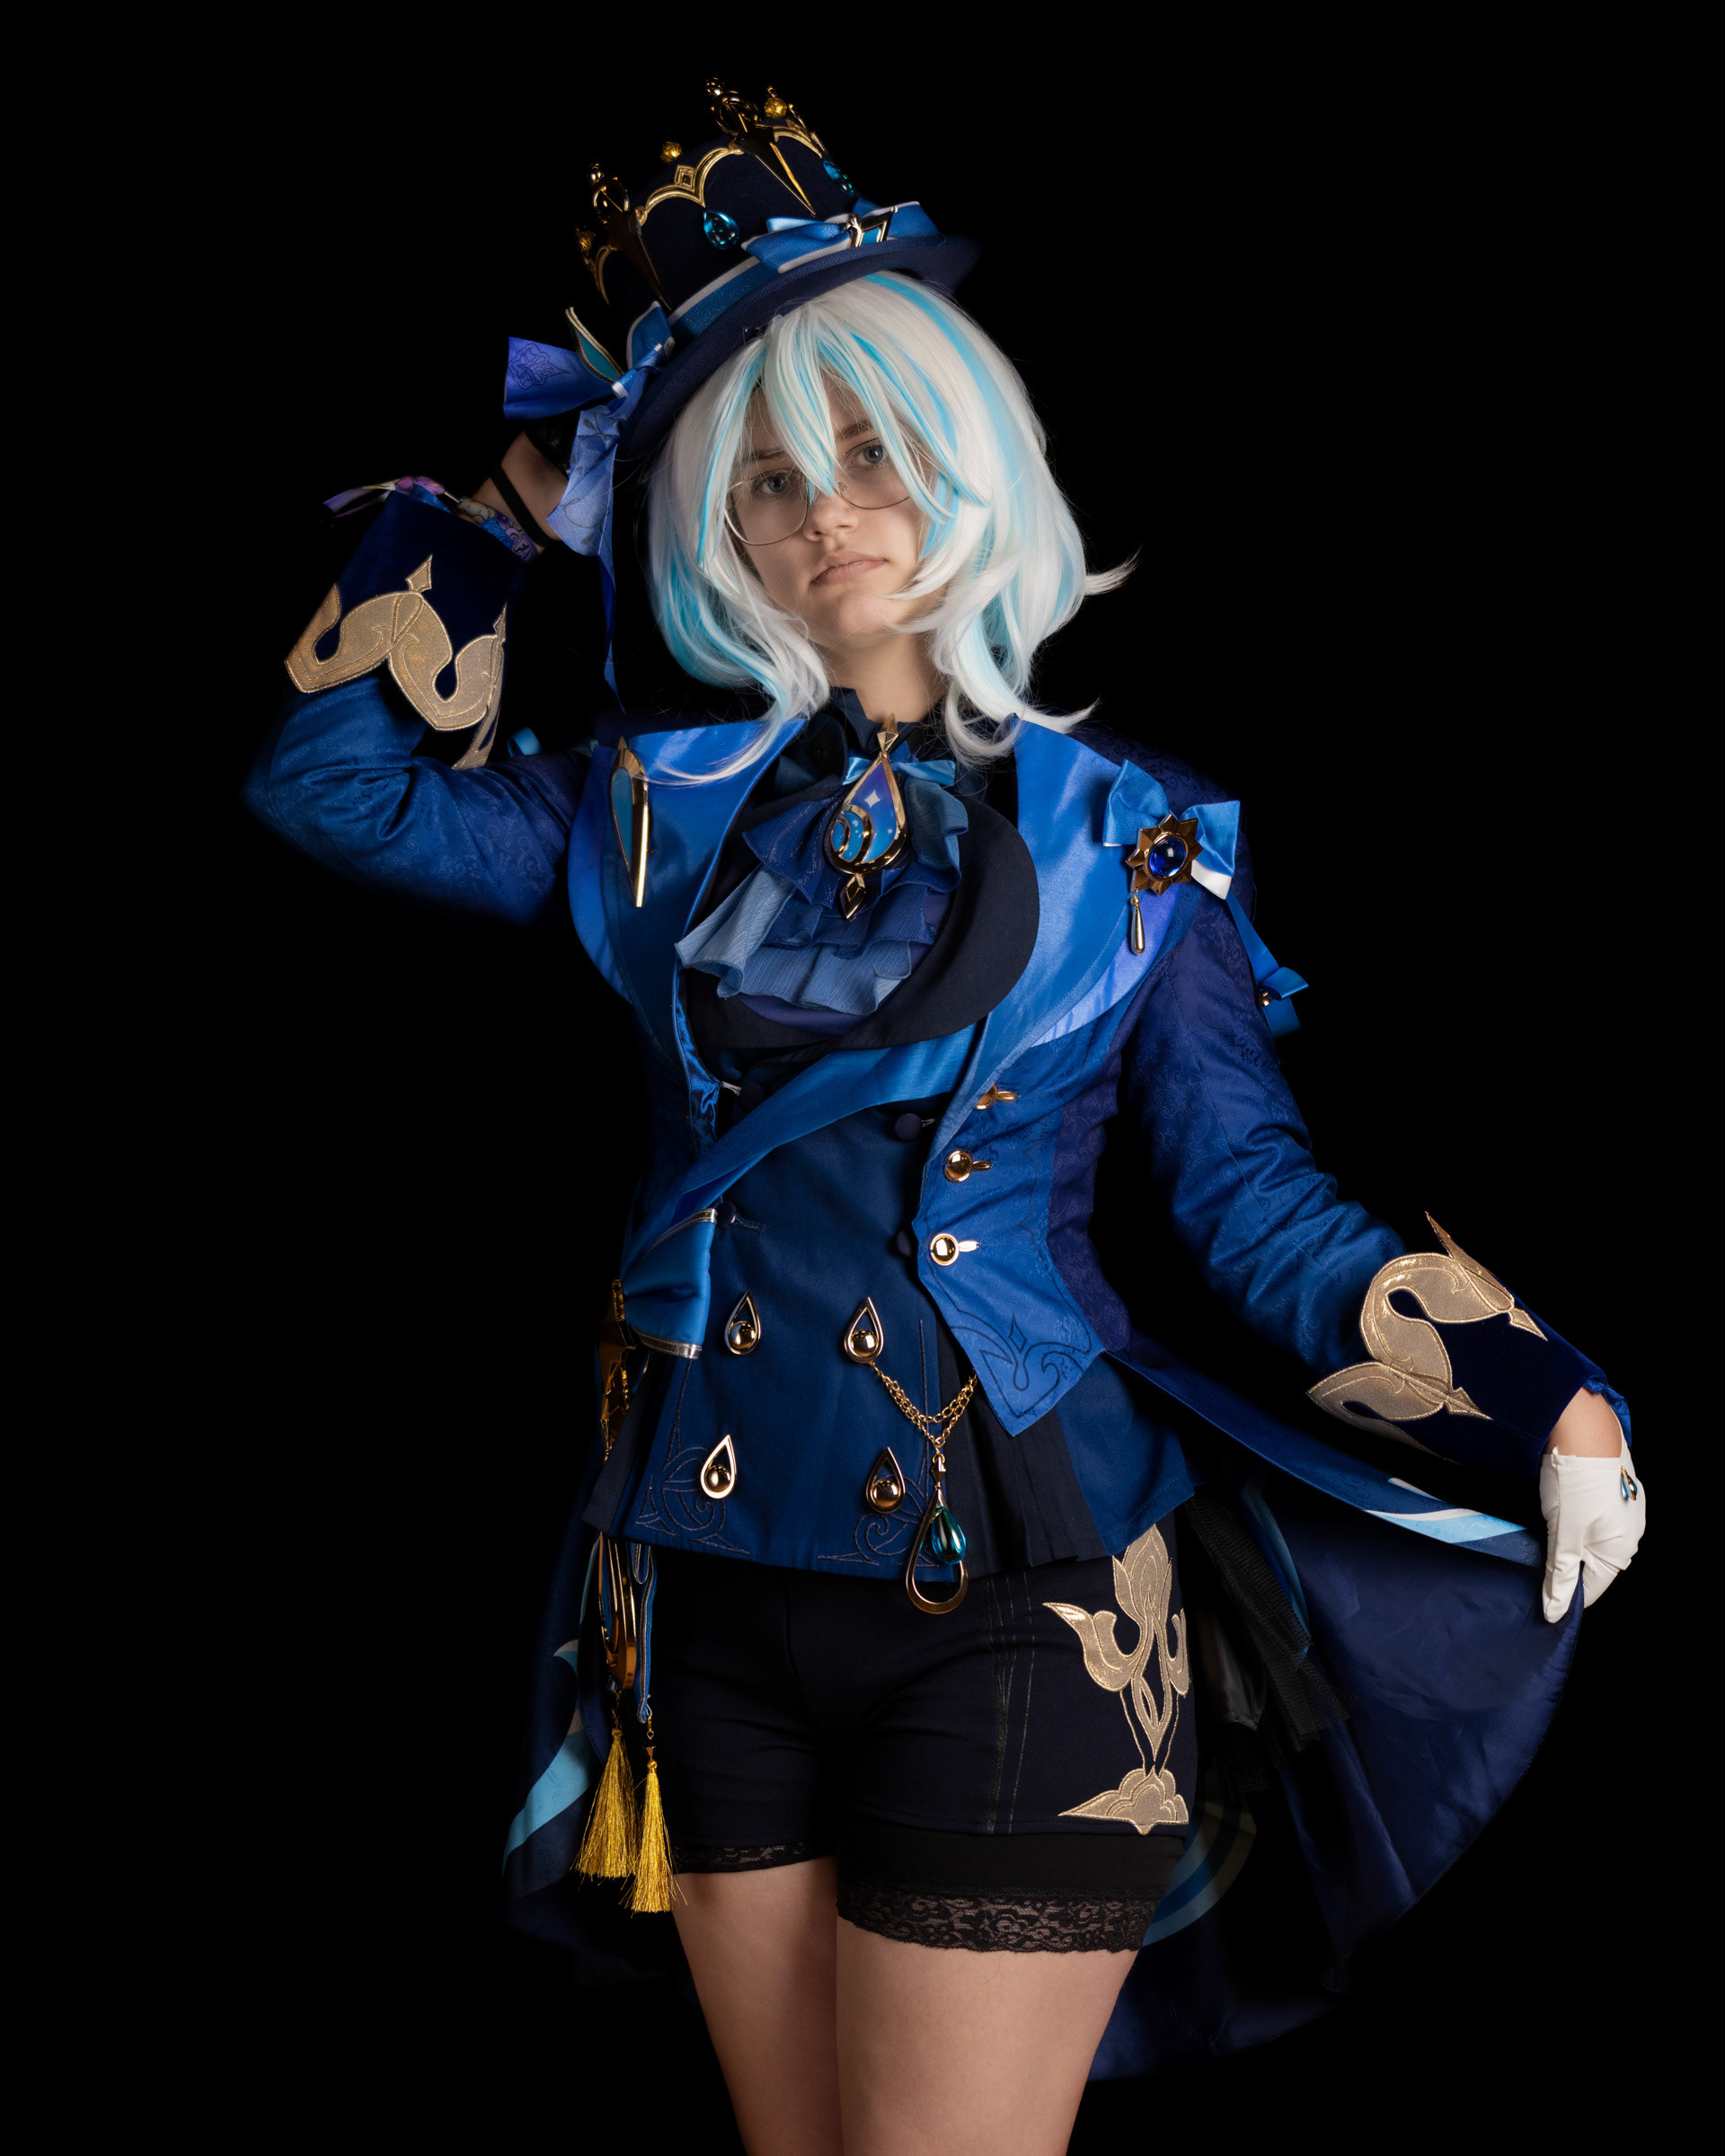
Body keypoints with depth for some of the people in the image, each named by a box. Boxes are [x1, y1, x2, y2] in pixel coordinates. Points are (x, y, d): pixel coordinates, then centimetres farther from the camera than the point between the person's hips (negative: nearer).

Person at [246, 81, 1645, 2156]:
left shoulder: (1121, 829, 0)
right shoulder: (666, 807, 6)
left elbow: (1249, 1194, -1)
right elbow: (333, 773, 3)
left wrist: (1535, 1396, -13)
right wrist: (518, 498, 5)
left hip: (1015, 1601, -3)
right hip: (714, 1588, 3)